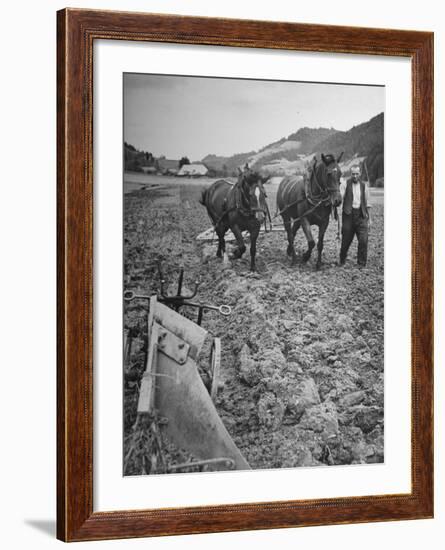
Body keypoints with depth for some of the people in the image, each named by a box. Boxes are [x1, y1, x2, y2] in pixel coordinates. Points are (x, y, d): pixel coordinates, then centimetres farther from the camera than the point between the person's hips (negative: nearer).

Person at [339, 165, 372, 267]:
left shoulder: (364, 186, 9)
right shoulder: (346, 185, 3)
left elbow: (367, 204, 13)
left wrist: (369, 219, 11)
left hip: (361, 215, 1)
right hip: (348, 214, -1)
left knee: (363, 240, -10)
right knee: (346, 240, 5)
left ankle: (362, 264, -2)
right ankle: (342, 261, 26)